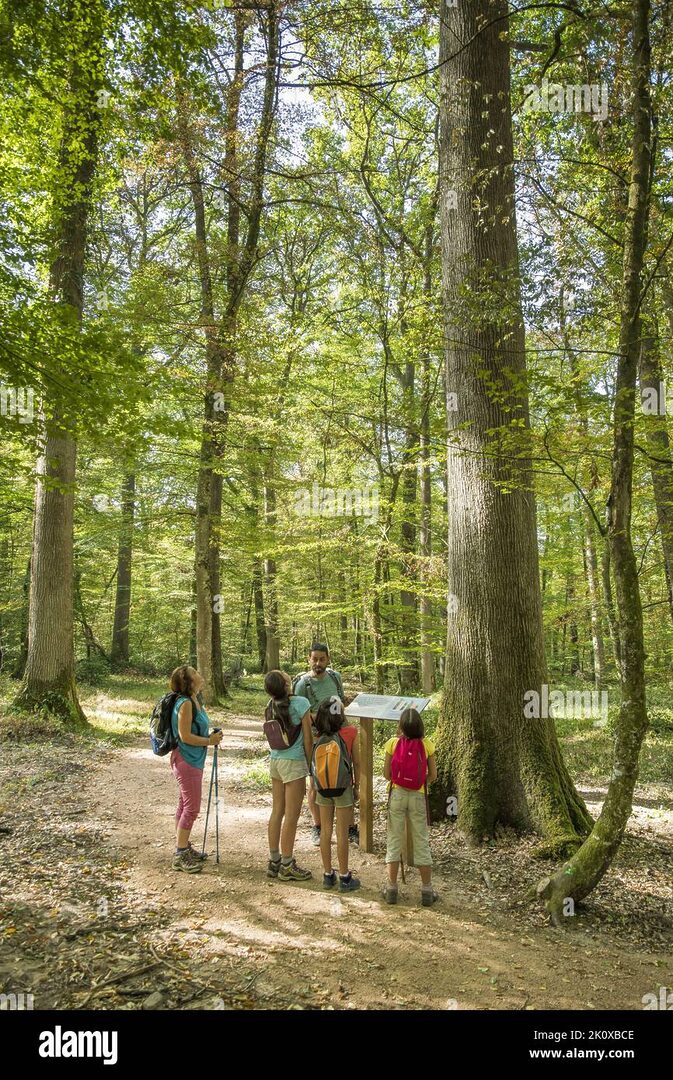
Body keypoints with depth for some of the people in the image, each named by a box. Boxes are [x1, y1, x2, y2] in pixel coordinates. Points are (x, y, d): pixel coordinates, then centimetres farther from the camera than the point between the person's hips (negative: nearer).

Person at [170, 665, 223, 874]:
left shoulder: (194, 701, 9)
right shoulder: (185, 703, -20)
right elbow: (185, 736, -22)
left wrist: (211, 737, 5)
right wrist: (209, 741, -14)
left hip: (193, 760, 10)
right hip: (186, 760, -10)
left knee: (185, 805, 17)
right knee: (191, 807, -5)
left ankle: (184, 847, 28)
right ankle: (180, 856, 3)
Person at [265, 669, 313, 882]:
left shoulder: (271, 705, 4)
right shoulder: (300, 703, -14)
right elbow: (307, 738, -10)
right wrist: (310, 765, 0)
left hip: (275, 760, 7)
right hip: (294, 762, -7)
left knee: (277, 812, 14)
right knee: (291, 815, 2)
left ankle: (274, 861, 24)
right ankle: (287, 866, 10)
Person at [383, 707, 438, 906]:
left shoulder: (393, 743, -8)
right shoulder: (427, 745, -8)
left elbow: (386, 774, -4)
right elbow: (433, 776, -3)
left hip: (397, 794, 0)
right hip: (418, 796, 0)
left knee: (394, 840, 11)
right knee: (421, 842, 11)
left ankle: (392, 889, 15)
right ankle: (427, 891, 17)